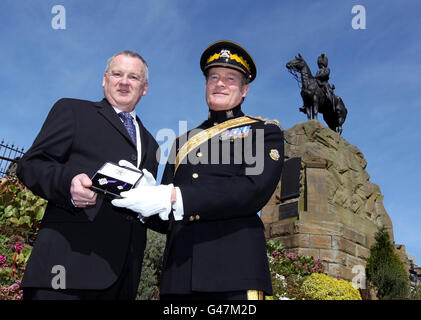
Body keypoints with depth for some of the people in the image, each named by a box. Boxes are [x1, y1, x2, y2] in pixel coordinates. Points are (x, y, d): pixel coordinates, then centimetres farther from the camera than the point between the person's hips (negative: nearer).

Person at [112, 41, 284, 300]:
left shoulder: (265, 132, 7)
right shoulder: (184, 141, 21)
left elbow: (255, 190, -11)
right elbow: (166, 199, 17)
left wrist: (175, 198, -18)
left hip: (234, 269, -3)